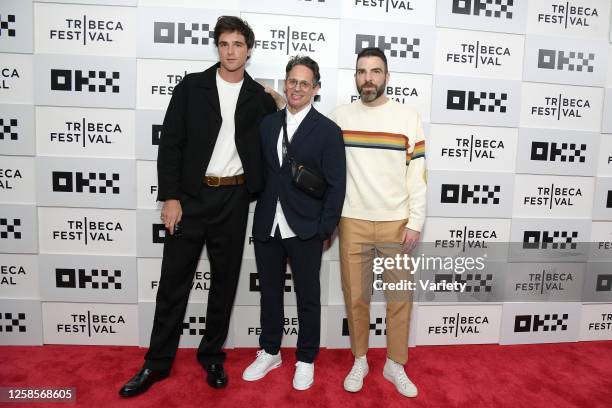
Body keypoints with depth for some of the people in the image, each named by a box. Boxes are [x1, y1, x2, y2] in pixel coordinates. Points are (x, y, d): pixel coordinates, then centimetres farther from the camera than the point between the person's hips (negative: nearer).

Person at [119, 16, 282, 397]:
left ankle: (212, 357, 27)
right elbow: (171, 145, -2)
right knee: (174, 279, 5)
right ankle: (158, 362, 22)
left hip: (234, 198, 1)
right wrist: (170, 197, -8)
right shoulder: (191, 87, 2)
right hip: (191, 195, -1)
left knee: (225, 280, 9)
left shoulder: (260, 98, 6)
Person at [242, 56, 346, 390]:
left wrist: (326, 229, -8)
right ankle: (270, 352, 36)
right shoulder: (266, 123, 9)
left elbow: (336, 185, -6)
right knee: (269, 292, 17)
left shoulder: (328, 130, -4)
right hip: (267, 226, 4)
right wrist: (259, 215, 2)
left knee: (307, 297, 11)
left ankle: (306, 360, 30)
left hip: (305, 230, -4)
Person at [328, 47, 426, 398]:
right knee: (356, 297, 10)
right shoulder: (339, 117, 4)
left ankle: (395, 365, 27)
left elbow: (417, 173, -1)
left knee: (400, 298, 8)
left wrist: (415, 222, -6)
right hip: (352, 223, 1)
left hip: (396, 224, 0)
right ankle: (360, 361, 29)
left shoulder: (408, 117, 0)